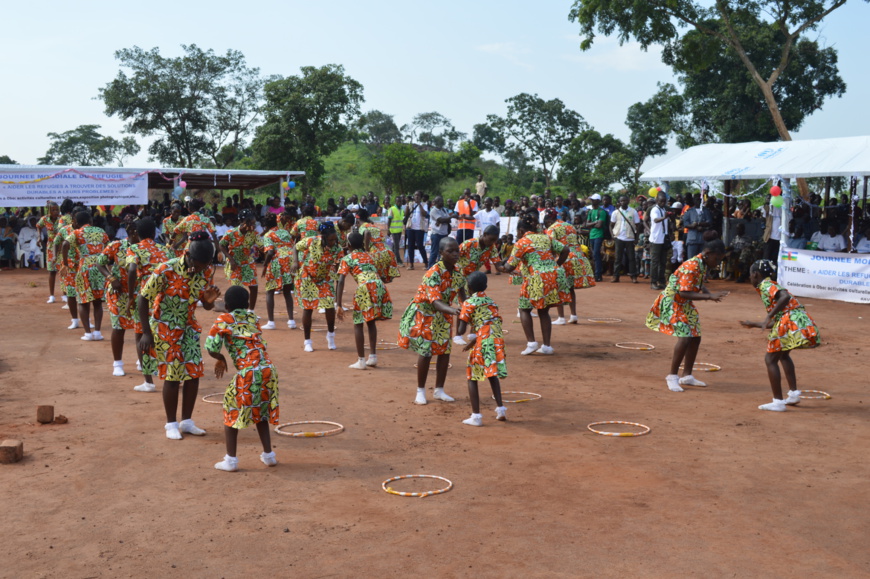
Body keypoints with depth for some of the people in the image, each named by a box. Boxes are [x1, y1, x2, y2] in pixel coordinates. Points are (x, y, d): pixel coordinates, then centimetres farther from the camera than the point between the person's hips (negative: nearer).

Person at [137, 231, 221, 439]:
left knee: (194, 373, 2)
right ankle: (171, 424, 11)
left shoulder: (206, 271, -9)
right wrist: (146, 333, -14)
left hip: (188, 327, 5)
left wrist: (210, 300, -23)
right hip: (164, 328, -5)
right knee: (172, 376, -4)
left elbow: (206, 305, 2)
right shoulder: (166, 270, -24)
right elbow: (142, 300, -16)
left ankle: (186, 421, 16)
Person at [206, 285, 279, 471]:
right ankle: (268, 455, 28)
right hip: (268, 370, 5)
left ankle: (231, 460, 13)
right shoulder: (253, 317, 18)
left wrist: (221, 359, 19)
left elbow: (211, 347, -3)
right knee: (261, 413, 24)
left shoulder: (224, 320, 3)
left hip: (248, 374, -5)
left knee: (231, 412, 13)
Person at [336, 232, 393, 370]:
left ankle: (361, 361, 8)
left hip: (365, 287, -5)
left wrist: (339, 305, -3)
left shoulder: (346, 259, 11)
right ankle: (373, 357, 21)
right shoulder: (369, 256, 28)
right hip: (380, 286, 5)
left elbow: (341, 281, 0)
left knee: (358, 324, 9)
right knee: (371, 322, 23)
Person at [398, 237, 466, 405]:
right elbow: (436, 302, -40)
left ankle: (439, 391, 19)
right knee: (425, 352, -5)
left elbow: (461, 292, 8)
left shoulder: (457, 272, -8)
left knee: (444, 351, 5)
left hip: (441, 316, 6)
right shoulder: (434, 273, -30)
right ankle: (421, 392, 11)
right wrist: (452, 310, -57)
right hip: (423, 314, -6)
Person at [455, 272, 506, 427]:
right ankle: (501, 409, 20)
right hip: (498, 341, 6)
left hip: (482, 343, -5)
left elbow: (461, 330, -5)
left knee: (472, 377, 6)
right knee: (492, 375, 24)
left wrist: (457, 336, 18)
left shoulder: (468, 303, 1)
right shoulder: (491, 302, 19)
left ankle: (476, 416, 1)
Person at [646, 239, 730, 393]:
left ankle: (687, 376, 22)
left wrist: (710, 293, -7)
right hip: (672, 303, -10)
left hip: (685, 305, 10)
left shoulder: (703, 265, 2)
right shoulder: (691, 266, -27)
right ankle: (672, 376, -5)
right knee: (684, 337, -19)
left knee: (695, 338, 10)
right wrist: (709, 296, -34)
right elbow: (684, 293, -31)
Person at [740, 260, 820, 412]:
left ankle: (778, 402, -3)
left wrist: (769, 316, -21)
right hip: (804, 323, 10)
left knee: (770, 359, -1)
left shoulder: (765, 285, 0)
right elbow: (775, 323, 30)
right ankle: (794, 393, 27)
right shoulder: (772, 286, 28)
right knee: (783, 354, 30)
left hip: (791, 323, -10)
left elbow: (785, 296, -22)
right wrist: (754, 324, 43)